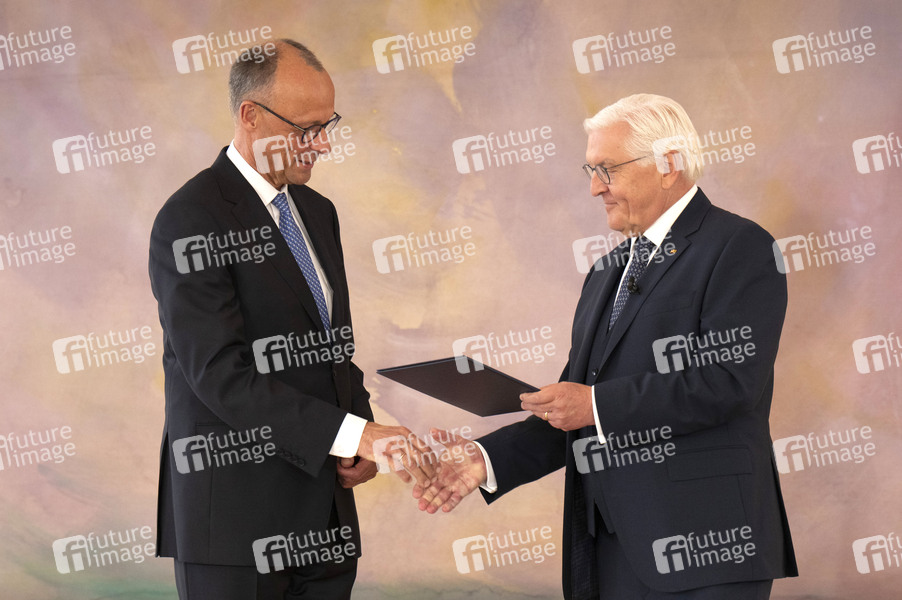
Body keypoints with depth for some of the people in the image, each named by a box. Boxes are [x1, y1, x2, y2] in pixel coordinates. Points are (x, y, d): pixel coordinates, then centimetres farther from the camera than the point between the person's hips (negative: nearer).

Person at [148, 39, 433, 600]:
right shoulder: (192, 221, -13)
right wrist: (355, 434, -24)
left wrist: (363, 437, 1)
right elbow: (223, 375, -20)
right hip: (236, 514, -7)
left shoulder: (317, 212, 13)